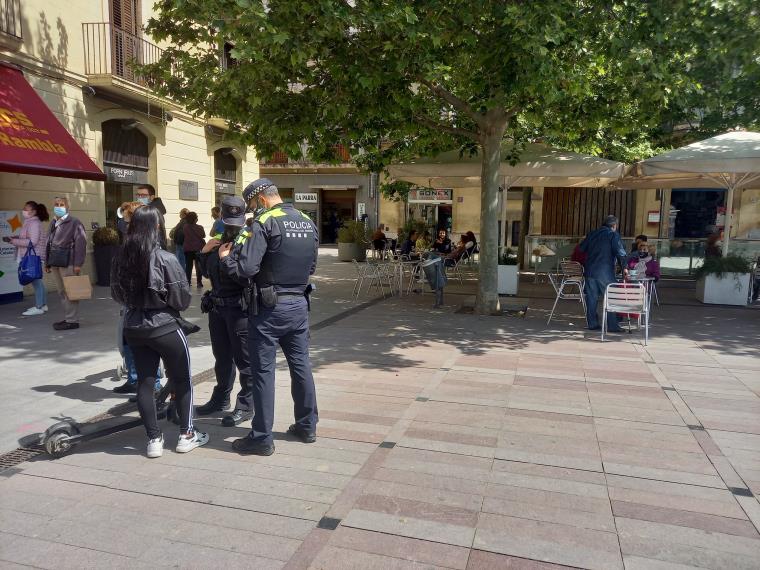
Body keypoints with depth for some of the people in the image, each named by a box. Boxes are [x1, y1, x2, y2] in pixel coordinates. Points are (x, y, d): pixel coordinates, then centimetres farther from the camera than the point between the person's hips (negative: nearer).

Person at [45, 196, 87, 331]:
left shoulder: (74, 223, -6)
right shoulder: (53, 223, 17)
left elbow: (81, 243, -13)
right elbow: (49, 243, 20)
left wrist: (78, 264, -18)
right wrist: (47, 262, 16)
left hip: (68, 263, -8)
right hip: (55, 263, 8)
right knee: (62, 292, 12)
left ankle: (72, 321, 0)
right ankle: (67, 317, 20)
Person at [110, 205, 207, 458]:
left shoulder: (120, 259, -2)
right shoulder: (165, 259, -18)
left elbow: (117, 295, 9)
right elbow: (182, 298, -13)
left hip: (134, 329, 5)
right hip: (165, 328, -4)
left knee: (145, 382, 11)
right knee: (182, 380, 11)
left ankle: (154, 439, 17)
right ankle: (186, 435, 18)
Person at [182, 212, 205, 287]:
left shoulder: (184, 227, -8)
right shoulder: (200, 227, -14)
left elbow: (183, 236, 5)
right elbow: (204, 236, 0)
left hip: (187, 249, 2)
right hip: (198, 248, -2)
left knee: (188, 265, 10)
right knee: (198, 266, 5)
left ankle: (188, 281, 11)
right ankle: (199, 282, 2)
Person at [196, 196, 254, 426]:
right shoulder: (217, 239, 10)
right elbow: (207, 272, 18)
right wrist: (204, 252, 3)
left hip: (239, 308, -8)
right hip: (217, 306, 8)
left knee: (244, 359, 3)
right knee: (222, 357, 21)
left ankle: (245, 406, 15)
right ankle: (221, 398, 37)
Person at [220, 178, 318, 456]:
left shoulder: (265, 223, -13)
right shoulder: (308, 223, 9)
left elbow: (246, 268, -18)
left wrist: (225, 256, -1)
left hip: (270, 307, -6)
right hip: (299, 303, 7)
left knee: (263, 370, 2)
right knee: (301, 365, 16)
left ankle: (262, 438, 10)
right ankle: (307, 426, 27)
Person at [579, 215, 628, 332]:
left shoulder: (592, 234, 13)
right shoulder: (613, 235, -3)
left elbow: (582, 248, 20)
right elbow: (620, 252, -11)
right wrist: (624, 267, -6)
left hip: (590, 270, 5)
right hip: (605, 272, -5)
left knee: (591, 298, 8)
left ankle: (592, 323, 11)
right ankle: (612, 325, 0)